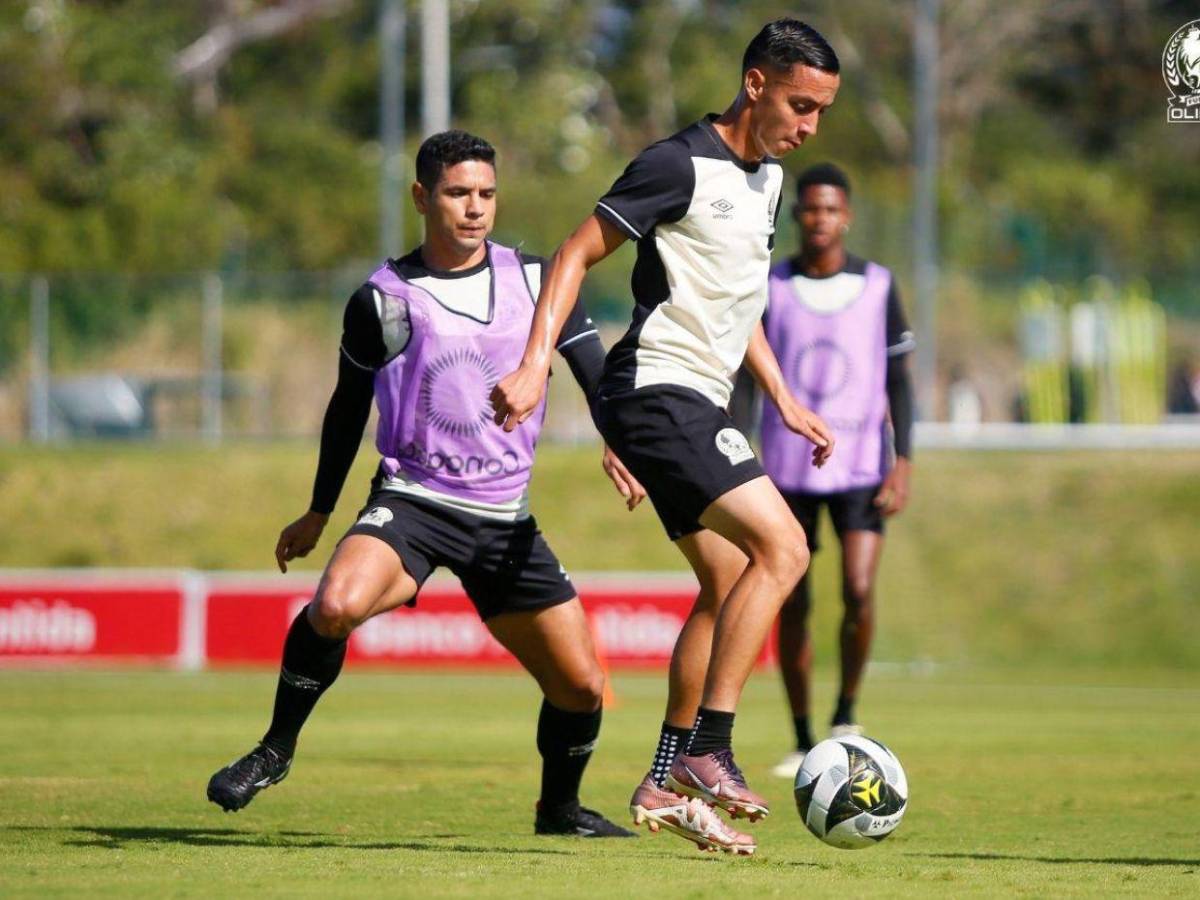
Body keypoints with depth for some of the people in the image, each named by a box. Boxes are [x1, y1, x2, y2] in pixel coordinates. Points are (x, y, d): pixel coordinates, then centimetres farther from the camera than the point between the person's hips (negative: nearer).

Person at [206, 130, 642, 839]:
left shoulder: (535, 280, 3)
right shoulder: (382, 300, -2)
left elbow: (597, 371, 7)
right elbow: (349, 407, 12)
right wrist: (319, 513, 19)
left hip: (505, 518, 3)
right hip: (412, 501, -3)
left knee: (582, 685, 1)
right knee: (337, 604, -34)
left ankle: (560, 807, 31)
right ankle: (275, 750, -12)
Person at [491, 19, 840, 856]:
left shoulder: (767, 177, 15)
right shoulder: (681, 165, -13)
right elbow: (577, 254, -12)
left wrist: (785, 401, 24)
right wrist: (535, 367, -21)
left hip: (697, 405, 10)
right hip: (657, 389, -10)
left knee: (728, 584, 10)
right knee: (782, 546, -19)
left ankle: (666, 785, 15)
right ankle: (709, 748, -20)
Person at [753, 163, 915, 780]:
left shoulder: (878, 288, 2)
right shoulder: (768, 289, 2)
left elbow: (899, 380, 6)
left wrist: (902, 464, -3)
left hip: (860, 468, -1)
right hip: (787, 469, 1)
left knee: (859, 594, -17)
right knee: (791, 606, 2)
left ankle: (847, 711, 6)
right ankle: (802, 741, 14)